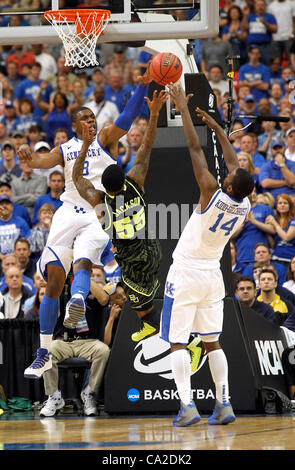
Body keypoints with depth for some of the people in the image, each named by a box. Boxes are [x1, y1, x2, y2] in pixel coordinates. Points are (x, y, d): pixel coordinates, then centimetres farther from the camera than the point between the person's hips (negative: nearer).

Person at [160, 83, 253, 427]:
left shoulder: (212, 194, -21)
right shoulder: (245, 208, -6)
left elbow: (195, 149, -17)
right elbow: (231, 158, 8)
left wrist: (184, 110, -11)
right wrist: (215, 126, 17)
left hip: (186, 274, -6)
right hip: (212, 275, 6)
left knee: (178, 343, -4)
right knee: (212, 342, 12)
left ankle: (187, 405, -17)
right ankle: (224, 403, 1)